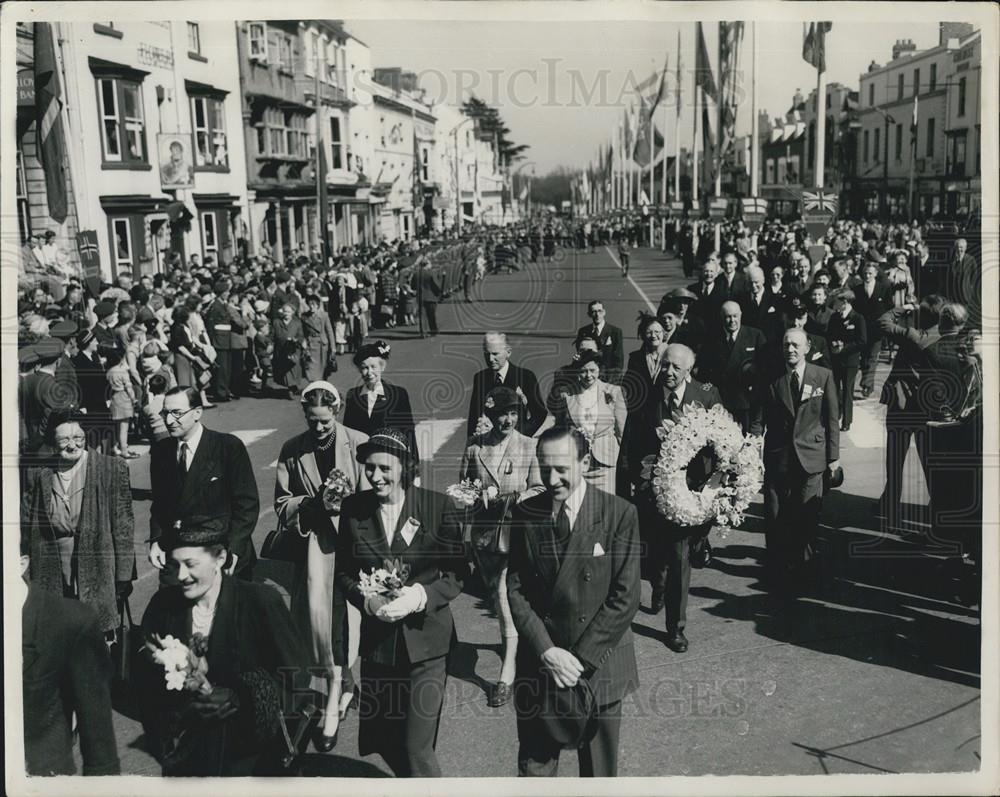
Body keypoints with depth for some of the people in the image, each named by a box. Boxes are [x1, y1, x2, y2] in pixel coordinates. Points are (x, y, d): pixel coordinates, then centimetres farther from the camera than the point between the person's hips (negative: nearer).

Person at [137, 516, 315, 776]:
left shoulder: (261, 601, -14)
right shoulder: (163, 604, -3)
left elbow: (295, 684, -11)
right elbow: (144, 681, 2)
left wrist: (237, 699, -22)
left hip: (249, 756, -3)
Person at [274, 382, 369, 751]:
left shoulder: (358, 444, -3)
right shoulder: (292, 450, 5)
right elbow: (282, 504, 7)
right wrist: (314, 503, -10)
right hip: (313, 537, 3)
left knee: (342, 609, -9)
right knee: (318, 607, -7)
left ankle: (333, 704, 0)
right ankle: (343, 685, 16)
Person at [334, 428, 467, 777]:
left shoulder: (436, 505, -7)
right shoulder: (353, 507, 0)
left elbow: (457, 573, -4)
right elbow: (343, 572, 6)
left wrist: (418, 597, -19)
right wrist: (367, 600, -12)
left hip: (425, 639, -3)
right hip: (377, 640, 3)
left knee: (417, 747, -5)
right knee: (383, 739, 14)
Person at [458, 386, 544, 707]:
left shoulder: (528, 446, -3)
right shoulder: (474, 446, 2)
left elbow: (539, 489, 3)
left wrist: (524, 496, -16)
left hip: (517, 529, -3)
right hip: (484, 530, 3)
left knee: (507, 596, -9)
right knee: (497, 595, 16)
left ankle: (507, 674, -4)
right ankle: (513, 645, 39)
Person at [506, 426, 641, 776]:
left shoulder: (619, 514, -10)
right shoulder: (525, 515, -1)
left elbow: (625, 597, -11)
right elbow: (515, 590, -1)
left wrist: (581, 659, -14)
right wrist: (547, 652, -12)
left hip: (599, 665, -2)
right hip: (538, 664, 2)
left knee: (598, 770, 12)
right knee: (534, 767, 11)